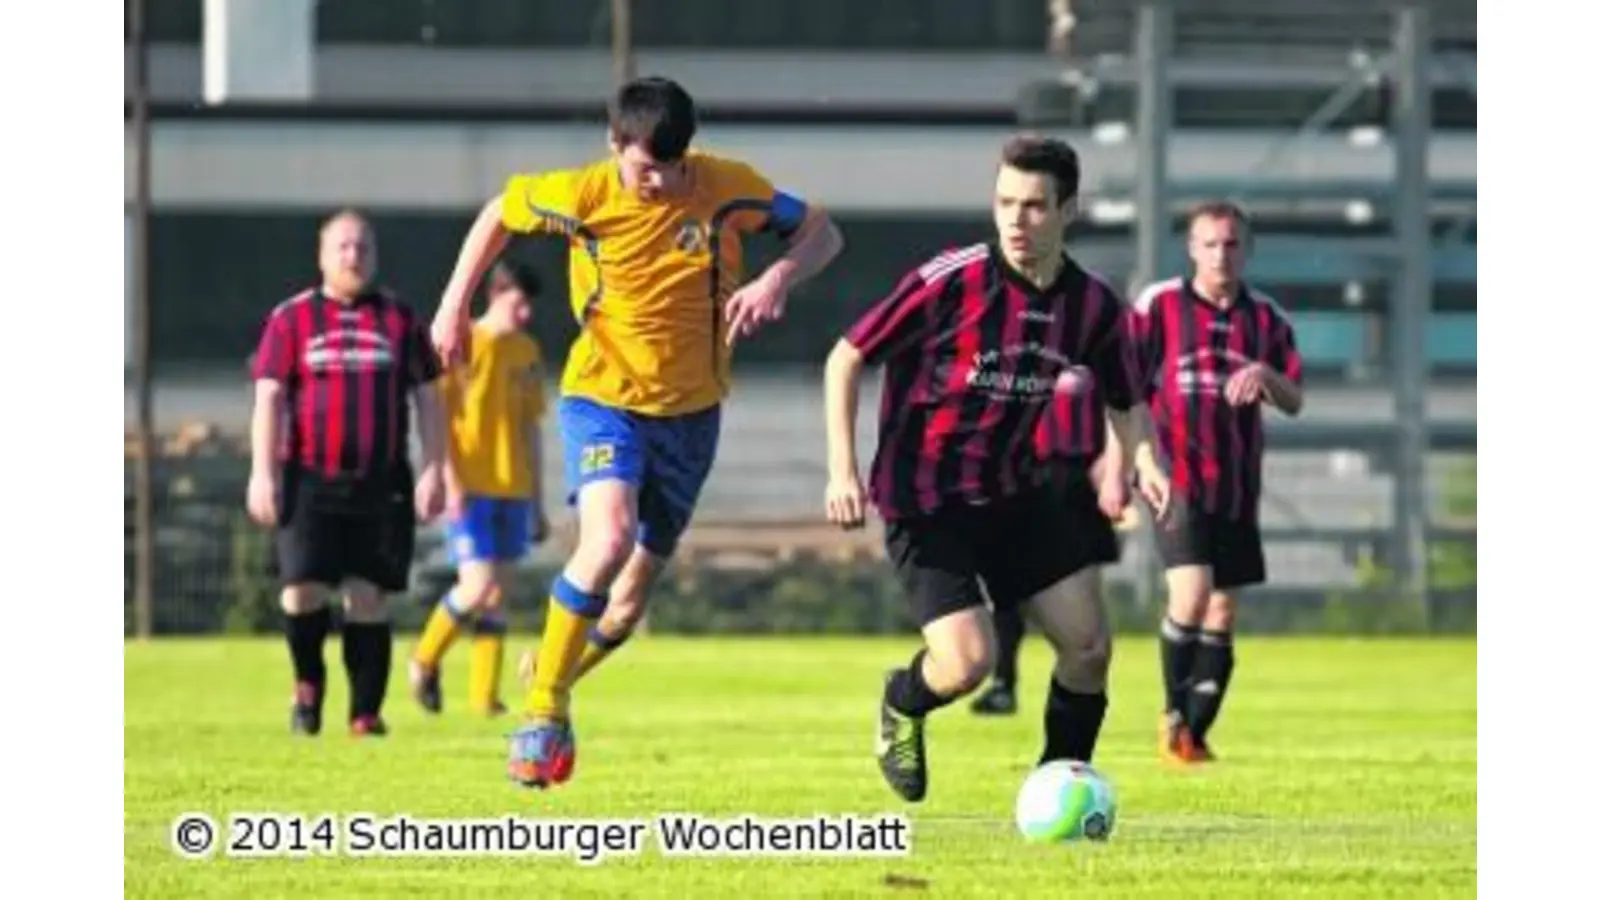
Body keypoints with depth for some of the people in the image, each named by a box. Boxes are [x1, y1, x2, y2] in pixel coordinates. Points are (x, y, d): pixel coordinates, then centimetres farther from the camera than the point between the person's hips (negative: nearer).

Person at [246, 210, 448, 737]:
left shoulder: (400, 319, 11)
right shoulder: (291, 319, 7)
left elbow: (427, 398, 11)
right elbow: (269, 398, 2)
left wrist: (433, 471, 2)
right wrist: (263, 472, -7)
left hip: (381, 486, 1)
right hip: (310, 481, -1)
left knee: (368, 597, -2)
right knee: (302, 591, -12)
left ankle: (366, 712, 5)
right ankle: (309, 683, 14)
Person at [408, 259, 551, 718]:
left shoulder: (527, 352, 11)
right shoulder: (462, 344, -6)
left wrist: (537, 503, 18)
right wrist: (449, 481, -18)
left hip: (512, 490, 6)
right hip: (469, 490, -6)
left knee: (499, 592, 3)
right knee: (478, 586, -15)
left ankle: (484, 696, 5)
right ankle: (425, 660, 7)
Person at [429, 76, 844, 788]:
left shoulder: (728, 188, -12)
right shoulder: (581, 196, -14)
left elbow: (821, 233, -2)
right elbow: (502, 210, 6)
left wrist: (778, 278, -22)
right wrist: (455, 303, 3)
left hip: (690, 409, 3)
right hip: (603, 396, -3)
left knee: (626, 603, 7)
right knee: (610, 537, -28)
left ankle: (549, 670, 35)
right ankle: (545, 713, -16)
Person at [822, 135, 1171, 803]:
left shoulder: (1092, 306, -5)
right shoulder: (949, 283, -19)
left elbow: (1124, 402, 12)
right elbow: (847, 358, -11)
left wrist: (1146, 463, -10)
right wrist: (842, 470, -19)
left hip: (1017, 491, 5)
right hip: (924, 502, -5)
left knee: (1089, 645, -3)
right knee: (968, 662, -17)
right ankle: (901, 705, 20)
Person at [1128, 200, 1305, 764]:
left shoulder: (1266, 317, 9)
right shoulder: (1157, 306, -1)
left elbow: (1294, 402, 6)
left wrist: (1265, 376, -16)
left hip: (1238, 487, 4)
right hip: (1178, 480, -4)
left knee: (1222, 615, 5)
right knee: (1191, 593, -20)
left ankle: (1196, 734, 13)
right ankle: (1173, 716, -3)